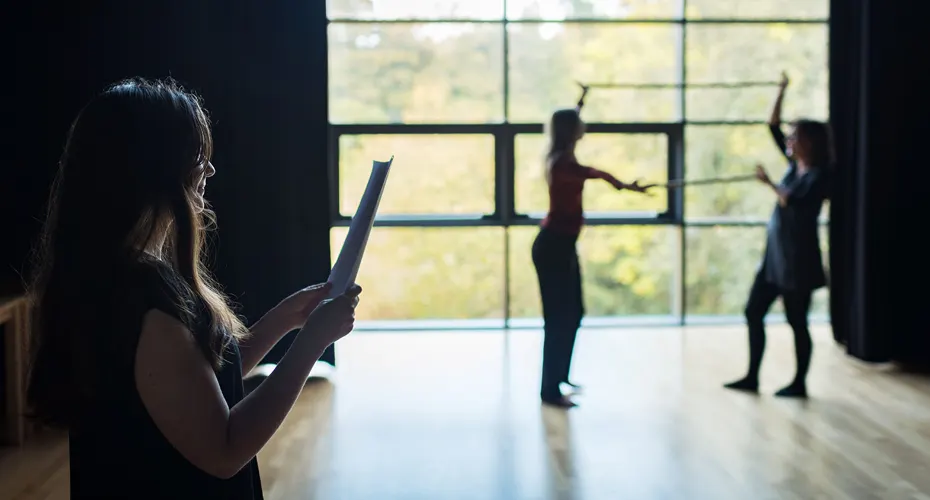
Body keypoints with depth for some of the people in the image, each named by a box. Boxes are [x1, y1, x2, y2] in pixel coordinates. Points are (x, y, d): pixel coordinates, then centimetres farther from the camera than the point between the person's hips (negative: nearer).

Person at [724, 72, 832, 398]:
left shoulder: (817, 176, -13)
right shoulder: (795, 166, 9)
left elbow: (794, 204, -27)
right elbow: (773, 127, 12)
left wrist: (769, 183, -20)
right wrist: (781, 92, 6)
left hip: (798, 258, -9)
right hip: (775, 255, 9)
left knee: (797, 322, 0)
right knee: (753, 313, 8)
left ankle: (799, 383, 11)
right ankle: (752, 377, 15)